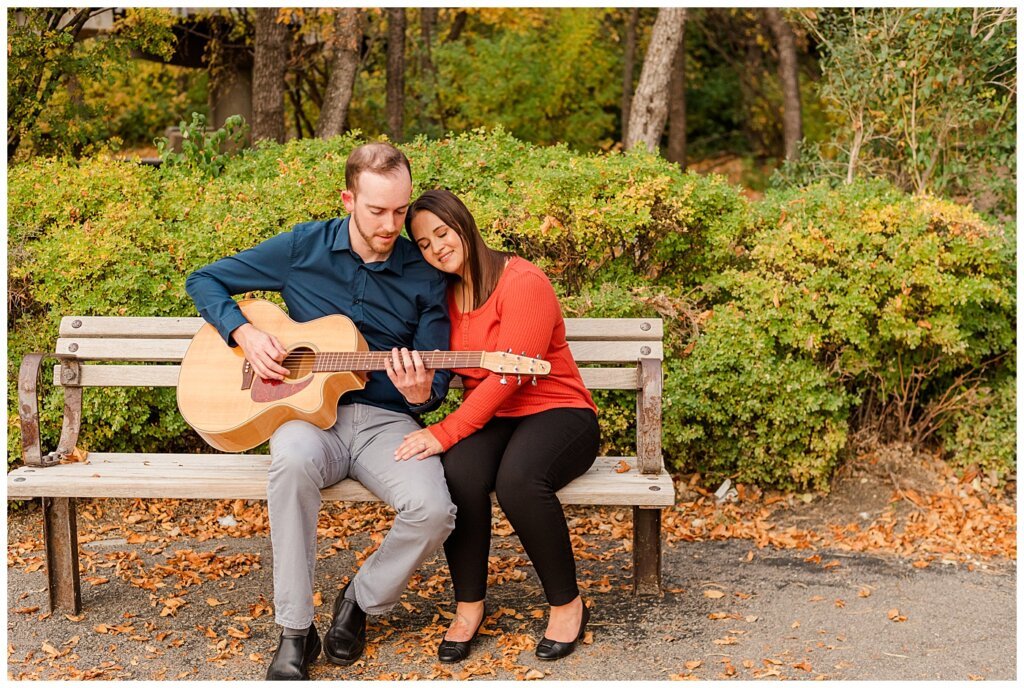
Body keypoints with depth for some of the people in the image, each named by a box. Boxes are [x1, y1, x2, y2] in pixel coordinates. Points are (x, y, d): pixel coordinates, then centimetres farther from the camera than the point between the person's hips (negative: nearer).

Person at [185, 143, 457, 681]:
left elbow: (436, 382, 5)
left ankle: (361, 600, 5)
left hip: (385, 419, 1)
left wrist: (420, 393, -19)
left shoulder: (424, 274, 3)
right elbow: (204, 281, 10)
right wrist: (244, 333, -7)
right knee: (295, 459, -39)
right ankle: (295, 632, -24)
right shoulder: (302, 248, 2)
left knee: (433, 510, -29)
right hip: (308, 413, -1)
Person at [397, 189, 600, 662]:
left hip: (556, 413, -4)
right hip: (489, 418, 5)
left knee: (517, 477, -36)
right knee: (459, 473, -30)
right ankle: (468, 606, -12)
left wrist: (444, 433, -27)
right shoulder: (443, 294, 9)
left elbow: (508, 377, -22)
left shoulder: (523, 282, -13)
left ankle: (568, 604, -14)